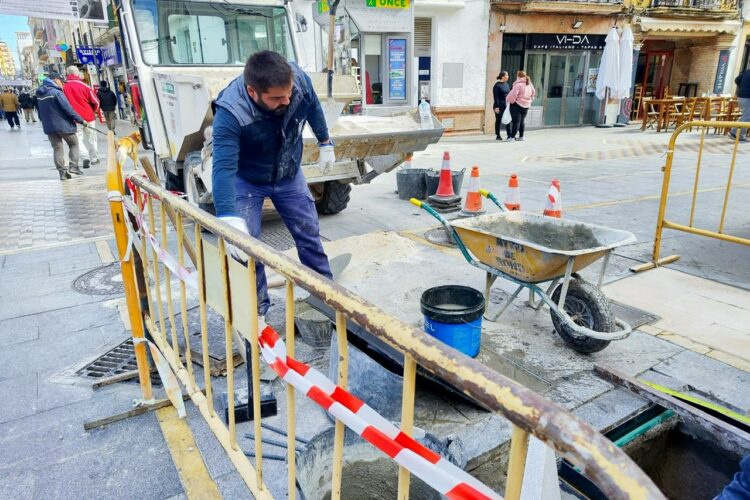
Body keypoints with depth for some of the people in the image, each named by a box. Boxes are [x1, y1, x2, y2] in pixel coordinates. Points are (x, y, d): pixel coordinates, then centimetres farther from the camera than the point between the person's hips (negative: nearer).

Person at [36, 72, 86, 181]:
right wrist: (81, 120, -12)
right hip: (63, 124, -6)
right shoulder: (56, 92, -14)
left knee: (57, 149, 8)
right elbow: (68, 109, -18)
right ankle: (73, 166, -1)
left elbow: (40, 112, 17)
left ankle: (62, 172, 5)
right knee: (74, 144, 11)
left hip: (48, 126, 6)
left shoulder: (39, 94, 10)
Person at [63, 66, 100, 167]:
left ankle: (85, 157, -15)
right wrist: (94, 111, 17)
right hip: (88, 116, 0)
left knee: (79, 138, 4)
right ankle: (94, 158, 21)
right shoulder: (84, 86, -6)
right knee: (91, 138, 13)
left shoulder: (64, 87, -4)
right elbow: (95, 102, -2)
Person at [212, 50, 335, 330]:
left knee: (309, 234, 10)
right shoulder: (230, 112, -37)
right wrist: (230, 220, -58)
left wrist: (325, 143, 10)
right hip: (247, 181, -3)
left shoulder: (298, 79, -26)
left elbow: (313, 107, -3)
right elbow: (223, 168, -45)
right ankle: (256, 312, 12)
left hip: (289, 175, 4)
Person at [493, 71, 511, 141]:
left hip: (506, 106, 7)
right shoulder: (497, 85, -10)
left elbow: (508, 94, 18)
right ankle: (498, 136, 10)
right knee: (498, 121, 2)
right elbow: (495, 97, -14)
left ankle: (509, 135, 7)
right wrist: (496, 107, -19)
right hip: (499, 106, -7)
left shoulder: (506, 84, 13)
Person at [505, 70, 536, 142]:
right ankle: (521, 136, 21)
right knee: (522, 121, 16)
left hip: (517, 105, -8)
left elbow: (513, 94, -22)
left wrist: (508, 100, -8)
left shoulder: (518, 84, -16)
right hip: (526, 105, 8)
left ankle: (512, 137, -10)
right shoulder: (529, 84, 10)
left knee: (516, 121, -9)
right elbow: (533, 93, 18)